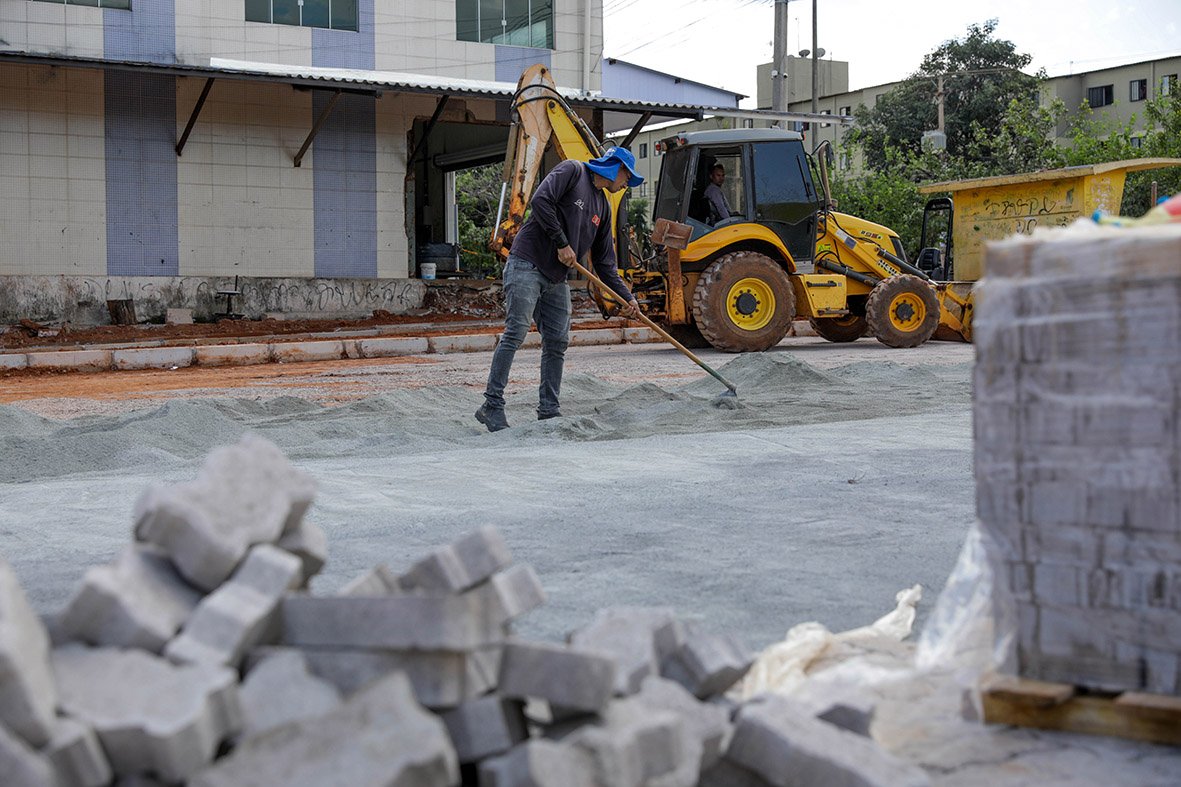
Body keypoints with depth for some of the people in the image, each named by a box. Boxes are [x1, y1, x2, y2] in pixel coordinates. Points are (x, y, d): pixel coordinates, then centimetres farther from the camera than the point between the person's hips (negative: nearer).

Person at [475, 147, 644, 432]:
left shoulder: (603, 208, 19)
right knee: (515, 333, -13)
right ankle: (492, 406, -11)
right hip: (527, 266, -8)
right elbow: (540, 201, -19)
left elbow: (604, 263, 19)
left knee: (557, 342, 5)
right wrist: (562, 244, -15)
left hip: (557, 279, 8)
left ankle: (548, 411, 12)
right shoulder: (572, 171, -3)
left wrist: (628, 297, 11)